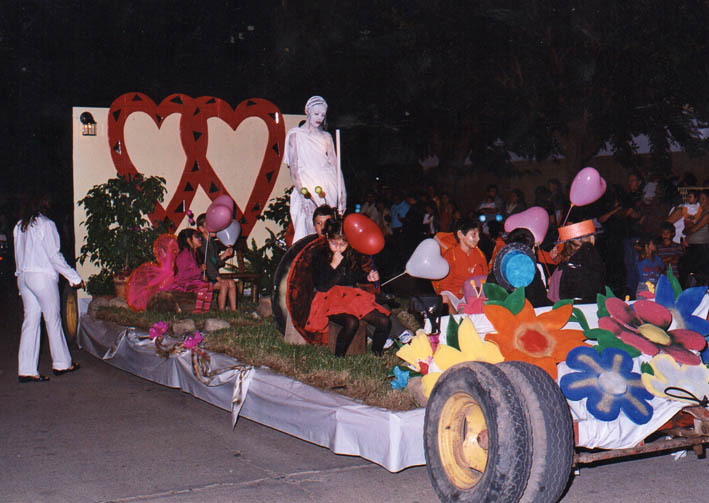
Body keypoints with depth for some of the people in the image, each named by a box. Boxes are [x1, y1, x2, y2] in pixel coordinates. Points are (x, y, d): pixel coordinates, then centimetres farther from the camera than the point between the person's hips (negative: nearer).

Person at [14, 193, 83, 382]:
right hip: (42, 276, -6)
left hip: (23, 277, 6)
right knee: (53, 319, 5)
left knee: (30, 321, 6)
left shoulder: (19, 227, 12)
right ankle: (62, 363, 15)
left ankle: (26, 370, 3)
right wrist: (74, 278, -7)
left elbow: (19, 256, 14)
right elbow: (54, 256, -12)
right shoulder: (46, 225, -9)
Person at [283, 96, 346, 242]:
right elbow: (293, 167, -1)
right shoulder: (295, 135, 7)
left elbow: (335, 165, 10)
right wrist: (303, 192, -14)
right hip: (306, 186, -3)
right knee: (309, 229, -14)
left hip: (329, 188, 3)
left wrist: (342, 192, -2)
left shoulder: (326, 137, 17)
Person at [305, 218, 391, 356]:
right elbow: (321, 287, -10)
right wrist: (333, 265, -15)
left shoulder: (352, 256, 13)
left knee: (385, 322, -15)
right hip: (330, 300, -5)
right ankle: (338, 358, -19)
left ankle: (376, 355, 5)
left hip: (353, 298, 5)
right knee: (352, 322, -37)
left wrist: (368, 277, 8)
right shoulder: (319, 257, -1)